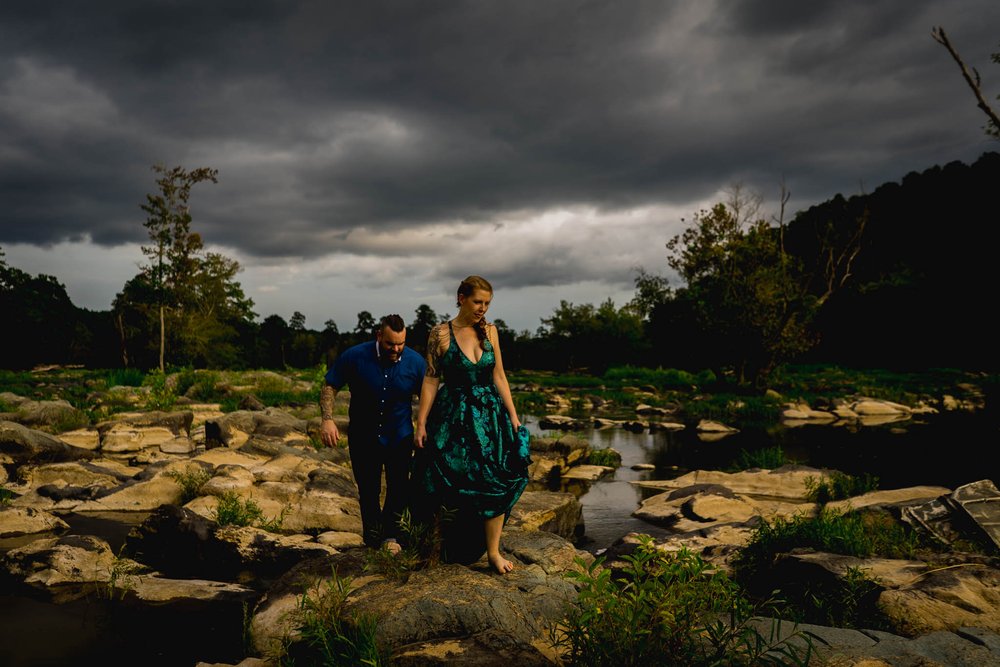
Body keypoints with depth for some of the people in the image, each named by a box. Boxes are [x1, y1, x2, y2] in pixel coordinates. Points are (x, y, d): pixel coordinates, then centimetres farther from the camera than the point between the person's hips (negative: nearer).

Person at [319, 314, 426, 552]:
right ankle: (372, 535, 33)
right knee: (368, 490, 10)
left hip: (400, 437, 0)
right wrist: (328, 419, -22)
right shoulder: (354, 356, -15)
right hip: (364, 436, 0)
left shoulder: (415, 362, -11)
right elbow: (329, 387, -8)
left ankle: (390, 533, 26)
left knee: (399, 488, 1)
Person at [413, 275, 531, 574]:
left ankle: (493, 552, 12)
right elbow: (431, 380, -5)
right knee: (450, 484, 4)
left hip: (490, 415, 3)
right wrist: (421, 423, -7)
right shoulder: (441, 333, -6)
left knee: (496, 482, 1)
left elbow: (499, 376, 7)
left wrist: (513, 415, 4)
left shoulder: (489, 330, 4)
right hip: (453, 417, -3)